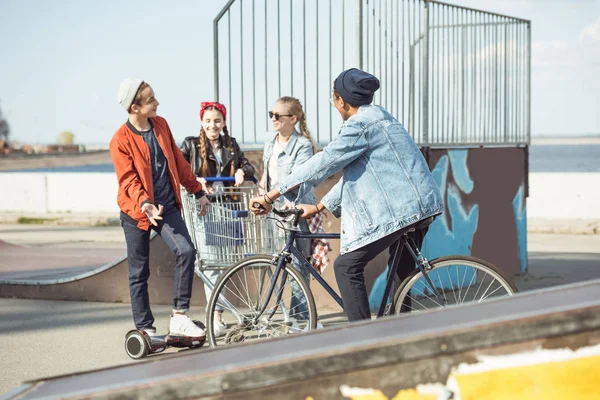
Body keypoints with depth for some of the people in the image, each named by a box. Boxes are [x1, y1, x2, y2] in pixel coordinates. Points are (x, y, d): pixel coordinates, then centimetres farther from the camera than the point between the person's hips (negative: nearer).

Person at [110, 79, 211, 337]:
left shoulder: (160, 125, 4)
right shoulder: (120, 140, -13)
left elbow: (178, 162, 13)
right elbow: (128, 179, -19)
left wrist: (198, 191, 17)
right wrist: (145, 204, -35)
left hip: (167, 206, 4)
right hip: (137, 211, -4)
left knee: (186, 251, -17)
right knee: (139, 273, 4)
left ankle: (179, 317, -11)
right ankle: (144, 328, 17)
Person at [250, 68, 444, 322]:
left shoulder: (362, 123, -12)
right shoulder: (375, 117, 20)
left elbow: (323, 163, -17)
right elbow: (353, 174, 22)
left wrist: (270, 196, -15)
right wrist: (318, 207, 20)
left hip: (397, 209, -11)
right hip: (418, 204, 11)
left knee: (347, 266, -8)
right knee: (400, 272, 21)